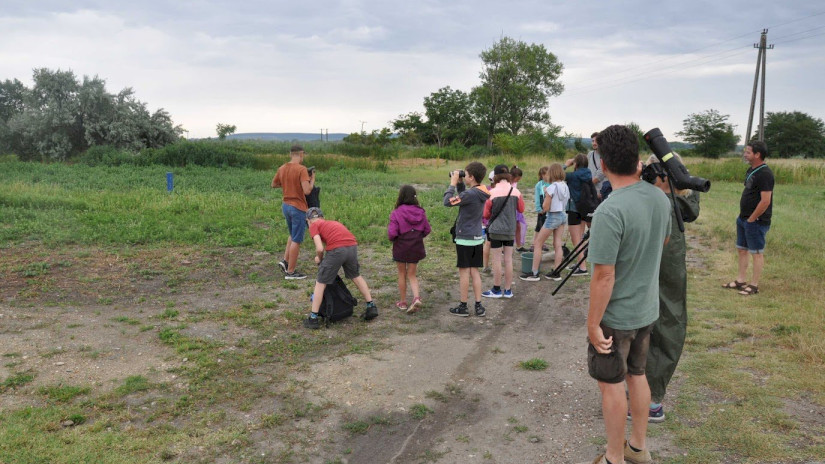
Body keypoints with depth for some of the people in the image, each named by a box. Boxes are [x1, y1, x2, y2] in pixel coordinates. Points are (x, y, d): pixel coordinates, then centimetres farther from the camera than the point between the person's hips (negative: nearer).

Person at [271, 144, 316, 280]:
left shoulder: (282, 168, 5)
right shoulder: (301, 169, -17)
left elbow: (274, 184, 19)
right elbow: (307, 191, -25)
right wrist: (312, 179, -8)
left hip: (285, 205, 7)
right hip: (298, 208, -7)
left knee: (293, 235, 26)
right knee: (296, 240, 2)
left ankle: (285, 261, 18)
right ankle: (290, 272, 7)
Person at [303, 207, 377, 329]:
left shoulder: (314, 226, 12)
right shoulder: (333, 222, 31)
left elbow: (320, 248, -2)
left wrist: (319, 259, 19)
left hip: (336, 250, -6)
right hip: (352, 246, 6)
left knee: (320, 283, 9)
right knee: (356, 276, 30)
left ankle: (313, 318, 13)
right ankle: (371, 307, 34)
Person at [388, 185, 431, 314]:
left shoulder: (396, 213, -17)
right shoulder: (421, 212, -5)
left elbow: (392, 233, -21)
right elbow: (427, 230, 0)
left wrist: (392, 238, 2)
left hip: (401, 247, -3)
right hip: (416, 247, 3)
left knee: (402, 274, 14)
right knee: (412, 274, 14)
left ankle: (403, 302, 23)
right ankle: (416, 297, -8)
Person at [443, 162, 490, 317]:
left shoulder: (470, 194, -20)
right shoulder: (481, 193, 6)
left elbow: (447, 201, -20)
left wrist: (453, 183, -9)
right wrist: (459, 184, 9)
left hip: (465, 239, -8)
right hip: (478, 238, 8)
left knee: (464, 271, 2)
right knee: (474, 271, 12)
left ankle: (463, 307, 11)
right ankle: (479, 306, 13)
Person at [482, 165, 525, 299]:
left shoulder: (492, 193, -12)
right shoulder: (515, 191, -3)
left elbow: (486, 214, -5)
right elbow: (521, 209, 11)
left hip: (495, 230, -4)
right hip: (510, 230, 4)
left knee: (496, 260, 4)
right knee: (508, 259, 9)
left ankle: (496, 290, 11)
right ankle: (508, 290, 14)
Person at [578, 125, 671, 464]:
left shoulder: (610, 211, -29)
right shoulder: (660, 198, -5)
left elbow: (604, 276, -26)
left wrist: (592, 323, -15)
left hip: (615, 316, -7)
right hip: (647, 310, 7)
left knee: (612, 384, 9)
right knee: (637, 375, 22)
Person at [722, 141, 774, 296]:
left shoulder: (764, 174, -19)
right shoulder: (751, 170, 11)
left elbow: (765, 201, -24)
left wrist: (751, 219, -17)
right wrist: (742, 216, 13)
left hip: (756, 221, -10)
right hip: (744, 219, 10)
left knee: (757, 253, 1)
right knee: (742, 249, 15)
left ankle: (754, 285, 9)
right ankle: (741, 280, 26)